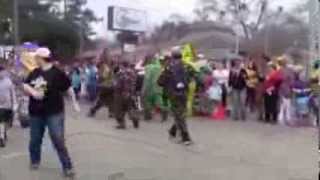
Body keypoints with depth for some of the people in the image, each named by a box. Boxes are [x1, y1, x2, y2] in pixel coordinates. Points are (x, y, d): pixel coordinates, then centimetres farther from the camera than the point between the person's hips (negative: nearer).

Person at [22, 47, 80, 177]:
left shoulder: (57, 73, -11)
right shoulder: (34, 72, 6)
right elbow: (25, 85, 7)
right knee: (35, 140, 16)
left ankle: (67, 167, 1)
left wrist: (75, 103, 0)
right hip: (36, 113, 6)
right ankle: (35, 161, 39)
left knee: (58, 141, -7)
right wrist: (32, 91, -14)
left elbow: (69, 88, -4)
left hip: (54, 113, -5)